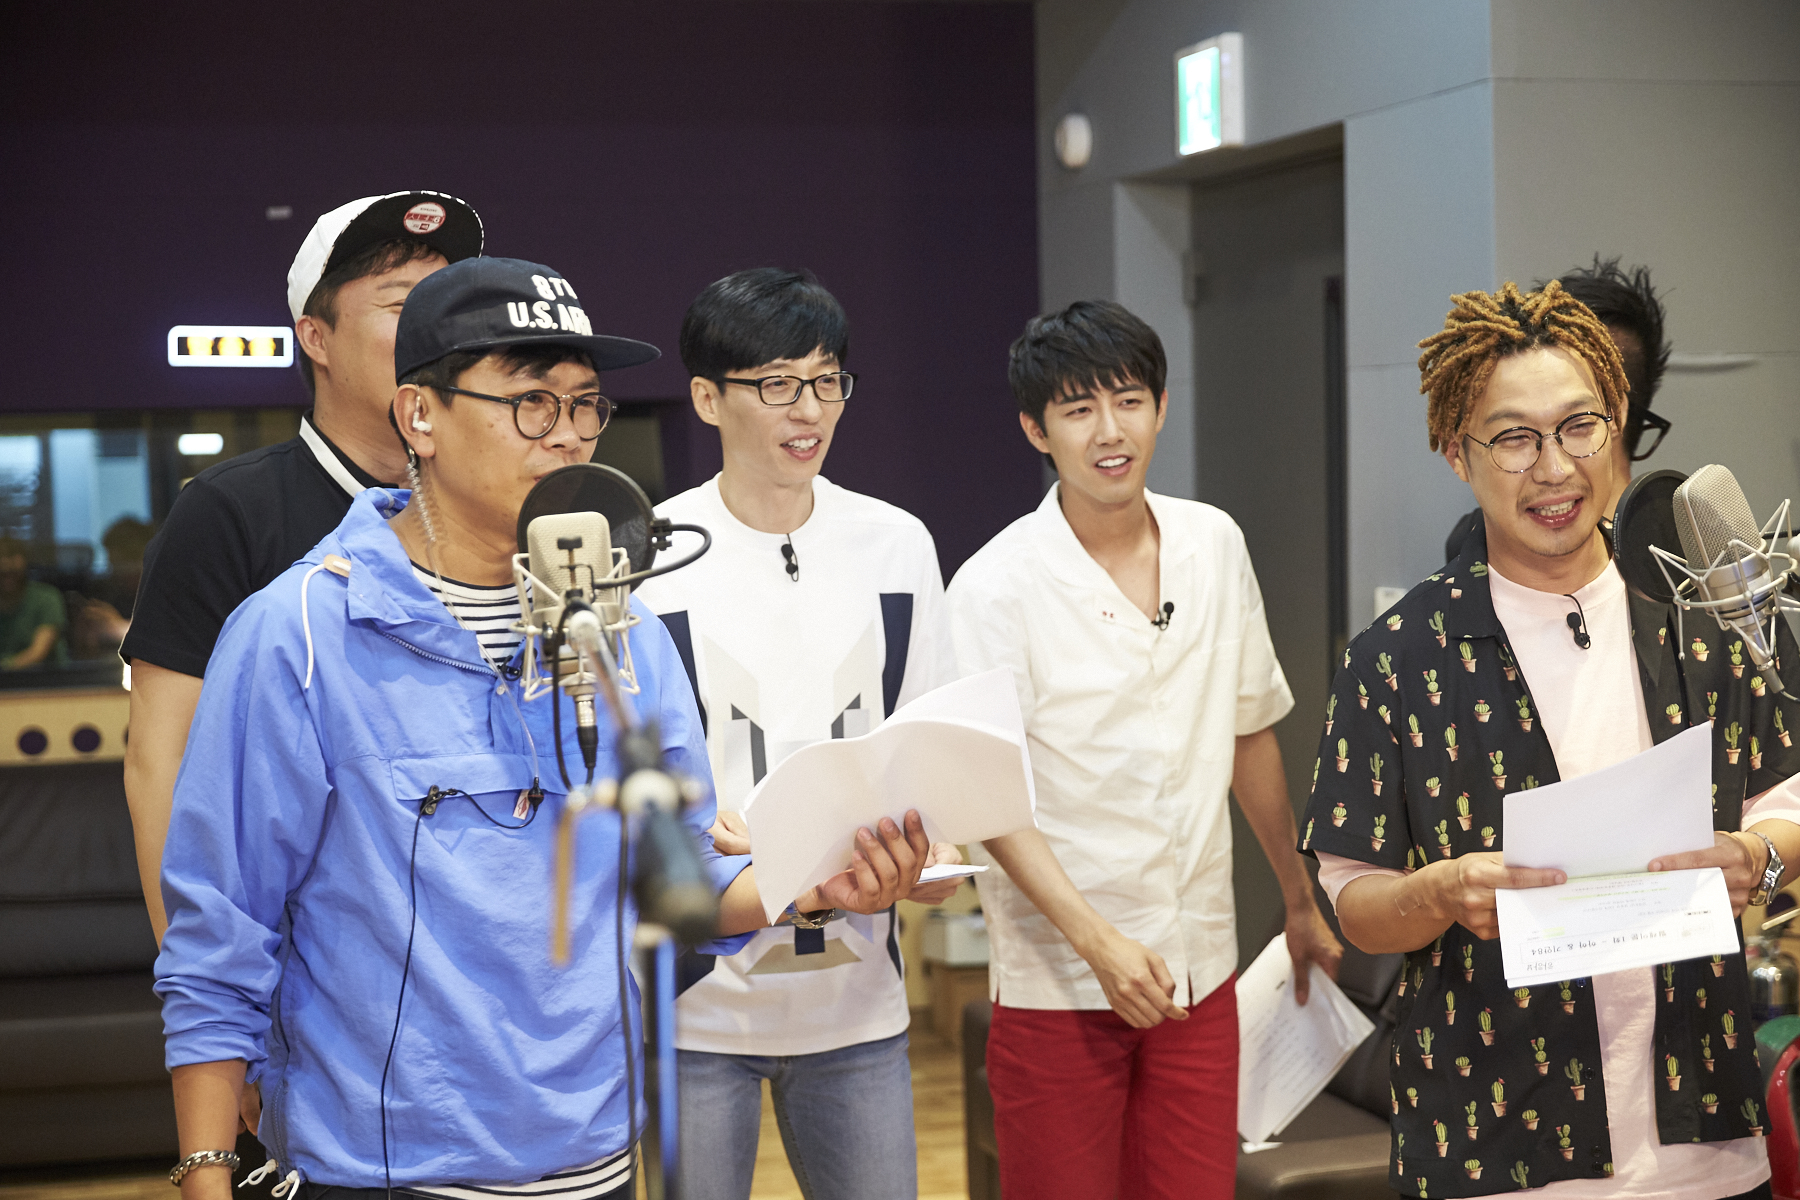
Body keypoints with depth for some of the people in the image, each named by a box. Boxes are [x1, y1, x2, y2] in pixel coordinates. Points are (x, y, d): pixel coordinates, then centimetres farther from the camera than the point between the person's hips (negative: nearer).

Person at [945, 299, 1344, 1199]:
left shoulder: (1215, 546, 5)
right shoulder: (997, 585, -10)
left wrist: (1301, 899, 20)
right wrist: (1097, 939, -21)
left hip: (1199, 967, 4)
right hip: (1056, 983, -4)